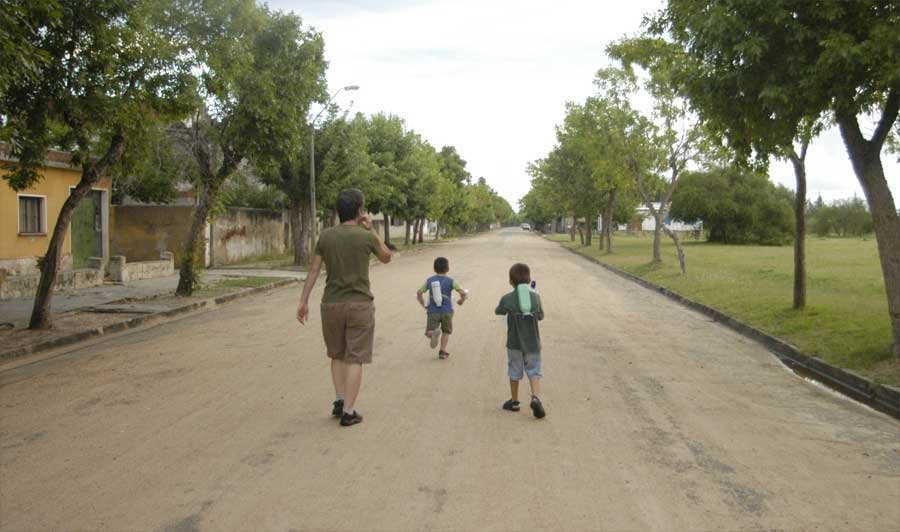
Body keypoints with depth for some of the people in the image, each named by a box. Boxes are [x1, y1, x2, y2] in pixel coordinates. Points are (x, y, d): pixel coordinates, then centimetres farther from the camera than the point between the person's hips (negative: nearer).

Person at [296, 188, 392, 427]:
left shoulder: (326, 236, 1)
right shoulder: (366, 237, -7)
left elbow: (314, 270, 2)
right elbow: (386, 258, 11)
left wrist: (303, 302, 7)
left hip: (331, 304, 3)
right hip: (360, 304, -3)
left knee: (337, 355, 20)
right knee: (355, 358, 3)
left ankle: (339, 400, 17)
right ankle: (349, 411, 3)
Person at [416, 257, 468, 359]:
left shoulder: (429, 280, 5)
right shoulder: (450, 281, -2)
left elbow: (419, 293, 3)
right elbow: (463, 293, -11)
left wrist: (423, 305, 17)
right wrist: (461, 301, 10)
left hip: (433, 311, 0)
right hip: (446, 311, 0)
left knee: (429, 333, -1)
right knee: (446, 332, 19)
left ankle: (434, 333, -34)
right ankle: (442, 352, 11)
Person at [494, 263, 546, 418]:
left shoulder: (507, 299, -12)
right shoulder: (535, 297, -5)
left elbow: (498, 312, 9)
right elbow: (540, 316, 8)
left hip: (514, 343, -1)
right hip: (533, 343, 1)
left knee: (514, 372, 14)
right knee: (534, 372, 7)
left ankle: (514, 401, 26)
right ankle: (535, 398, -14)